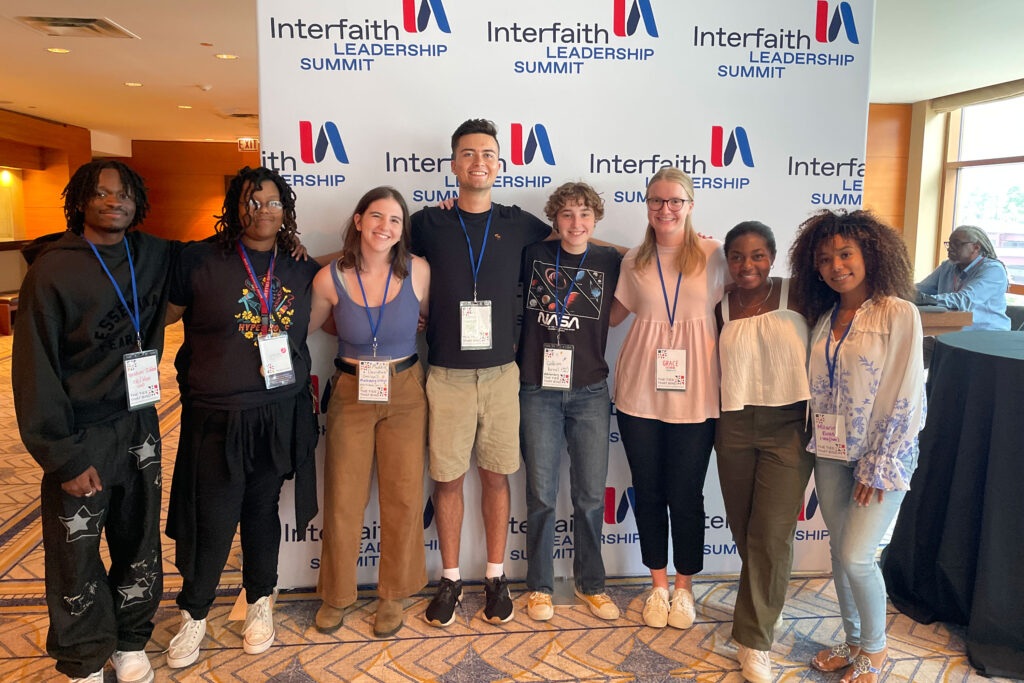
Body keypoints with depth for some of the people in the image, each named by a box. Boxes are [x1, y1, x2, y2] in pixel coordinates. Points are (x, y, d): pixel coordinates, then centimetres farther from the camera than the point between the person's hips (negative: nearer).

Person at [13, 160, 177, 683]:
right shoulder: (53, 270, -11)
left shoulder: (151, 255, 2)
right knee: (76, 551, 7)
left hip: (139, 424, 4)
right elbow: (35, 371, -11)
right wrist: (63, 458, -13)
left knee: (138, 541, 15)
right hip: (82, 434, -4)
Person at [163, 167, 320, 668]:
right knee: (211, 520, 4)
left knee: (262, 512, 17)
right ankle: (193, 616, 29)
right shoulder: (200, 261, -5)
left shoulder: (302, 270, 5)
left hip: (281, 414, 3)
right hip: (216, 416, -2)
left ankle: (259, 605, 37)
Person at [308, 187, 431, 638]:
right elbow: (304, 328, 6)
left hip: (405, 395, 1)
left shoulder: (417, 271, -8)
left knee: (403, 497, 6)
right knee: (342, 499, 7)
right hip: (350, 396, 0)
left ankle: (393, 593, 28)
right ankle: (336, 594, 29)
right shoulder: (331, 278, -9)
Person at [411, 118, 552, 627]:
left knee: (496, 475, 9)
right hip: (447, 375, -1)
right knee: (447, 477, 6)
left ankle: (495, 577, 26)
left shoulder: (518, 224, 6)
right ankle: (450, 579, 24)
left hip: (500, 372, 1)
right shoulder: (427, 224, 2)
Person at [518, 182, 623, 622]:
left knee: (591, 494, 7)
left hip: (590, 392, 1)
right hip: (538, 391, -1)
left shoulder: (610, 262, 4)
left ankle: (590, 584, 27)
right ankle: (539, 586, 23)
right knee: (541, 494, 5)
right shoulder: (533, 255, 2)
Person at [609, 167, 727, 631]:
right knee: (648, 492, 10)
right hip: (639, 395, 2)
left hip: (695, 396, -2)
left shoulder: (712, 255, 0)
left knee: (686, 495, 6)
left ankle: (684, 587, 27)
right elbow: (612, 315, 14)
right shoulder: (634, 262, 7)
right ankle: (658, 584, 29)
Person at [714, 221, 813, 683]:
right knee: (744, 532, 12)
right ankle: (765, 605, 38)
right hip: (735, 428, 3)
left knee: (771, 534, -4)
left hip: (788, 426, -2)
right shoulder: (721, 308, 3)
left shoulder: (796, 297, -5)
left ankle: (755, 639, 12)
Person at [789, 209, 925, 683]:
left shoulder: (899, 314, -11)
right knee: (840, 551, 13)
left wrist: (879, 466, -12)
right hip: (831, 453, 5)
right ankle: (853, 641, 33)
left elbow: (906, 398, -12)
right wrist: (817, 443, 3)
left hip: (882, 454, -5)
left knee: (855, 557, -6)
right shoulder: (824, 318, 6)